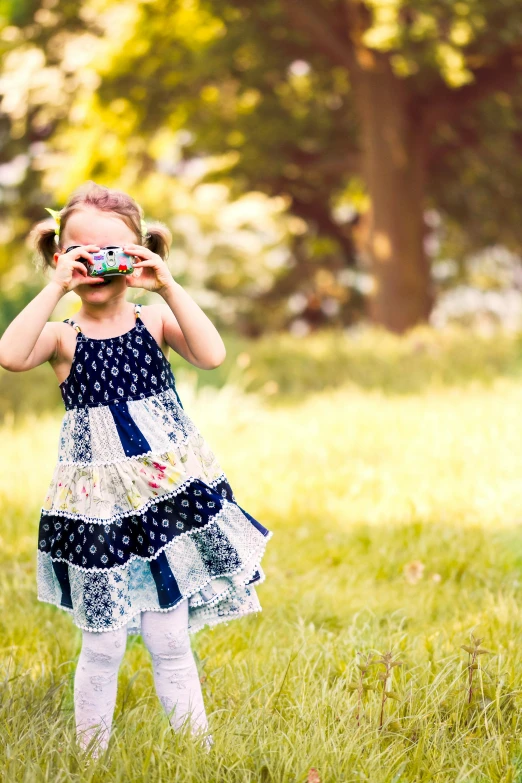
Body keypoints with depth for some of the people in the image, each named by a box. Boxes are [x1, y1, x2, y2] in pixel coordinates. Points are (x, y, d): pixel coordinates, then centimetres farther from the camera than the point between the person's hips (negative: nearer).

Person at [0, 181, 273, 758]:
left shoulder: (155, 321, 2)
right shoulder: (63, 336, -2)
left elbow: (211, 355, -16)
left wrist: (168, 285, -18)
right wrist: (56, 287, -22)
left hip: (169, 498, 1)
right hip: (96, 510, -1)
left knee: (169, 641, 7)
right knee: (101, 646, 5)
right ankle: (91, 759, 17)